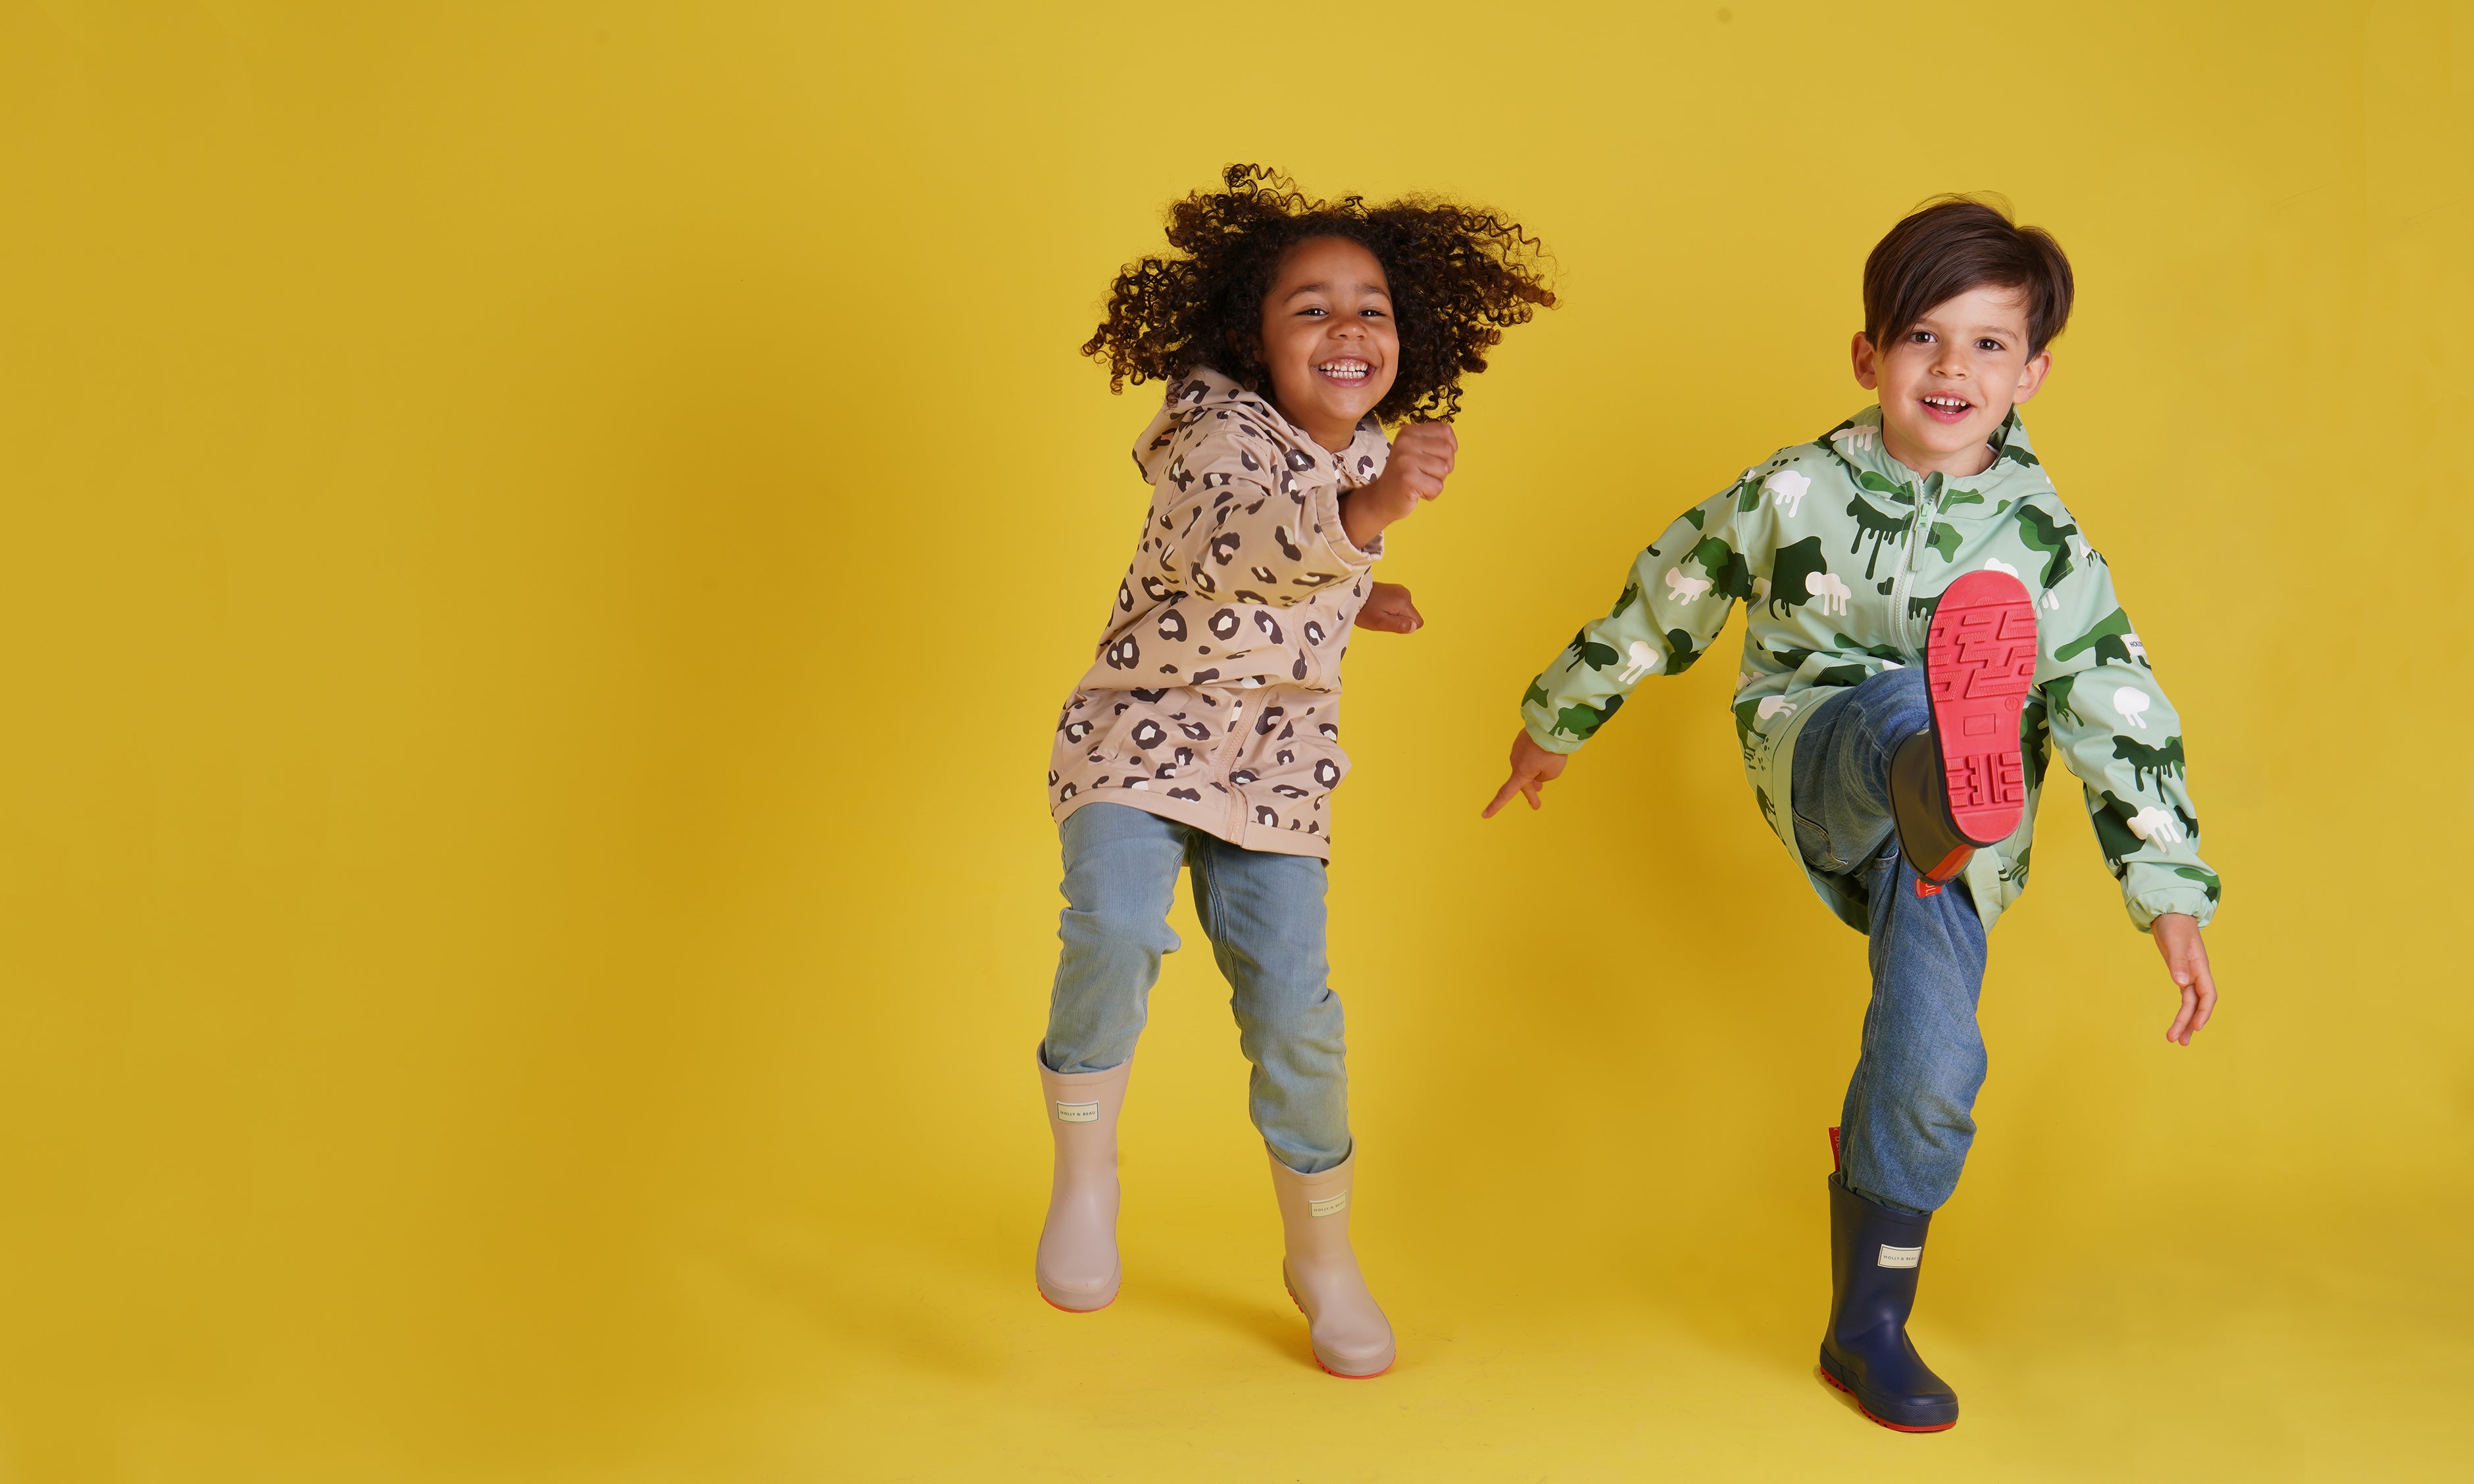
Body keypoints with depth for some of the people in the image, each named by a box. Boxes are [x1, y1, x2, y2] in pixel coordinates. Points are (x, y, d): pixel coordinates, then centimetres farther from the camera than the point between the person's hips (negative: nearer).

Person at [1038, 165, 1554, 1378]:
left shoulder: (1371, 456, 4)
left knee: (1293, 1013, 1)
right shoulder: (1215, 439, -18)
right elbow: (1229, 549, -42)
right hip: (1142, 733, -5)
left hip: (1276, 758, 5)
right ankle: (1083, 1173, -6)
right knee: (1116, 928, -31)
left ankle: (1322, 1256, 24)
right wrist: (1364, 517, -57)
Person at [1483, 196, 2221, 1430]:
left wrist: (2172, 892, -7)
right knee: (1902, 706, -35)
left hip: (1960, 839, 1)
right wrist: (1557, 719, 16)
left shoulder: (2044, 542, -5)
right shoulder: (1795, 492, -4)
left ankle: (1868, 1327, 12)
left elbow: (2120, 714, -4)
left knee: (1932, 1067, -9)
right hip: (1816, 759, -1)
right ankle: (1954, 788, -75)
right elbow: (1667, 598, 7)